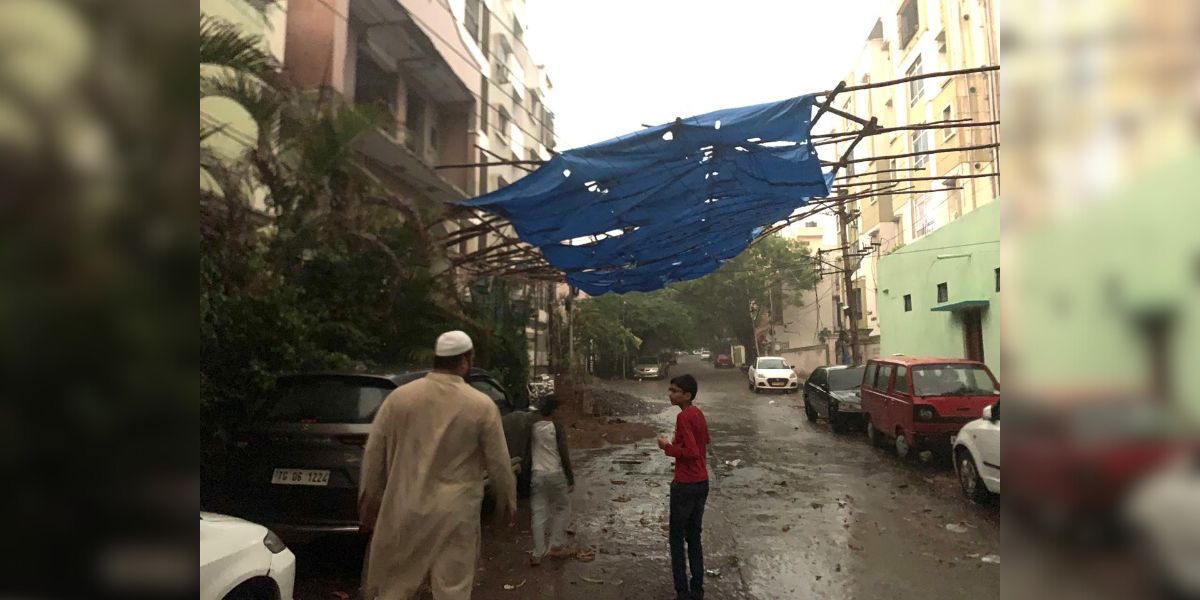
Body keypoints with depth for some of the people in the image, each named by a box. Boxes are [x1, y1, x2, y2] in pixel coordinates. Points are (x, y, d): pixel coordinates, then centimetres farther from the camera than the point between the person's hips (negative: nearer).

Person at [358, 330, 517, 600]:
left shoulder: (399, 396, -2)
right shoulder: (482, 405, -8)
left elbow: (374, 452, 3)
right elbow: (498, 462, -1)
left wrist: (370, 498, 15)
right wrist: (507, 500, 15)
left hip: (403, 509, 2)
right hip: (455, 513, -2)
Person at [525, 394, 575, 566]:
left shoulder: (532, 428, 2)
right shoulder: (557, 427, -10)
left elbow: (527, 454, 8)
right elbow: (564, 456, -11)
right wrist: (571, 479, -3)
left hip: (537, 474, 4)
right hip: (556, 474, -3)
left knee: (539, 514, 9)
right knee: (563, 508, 17)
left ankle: (537, 554, 10)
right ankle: (556, 546, 17)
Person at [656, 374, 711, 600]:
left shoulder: (683, 417, -20)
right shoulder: (698, 414, 8)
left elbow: (691, 452, -26)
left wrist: (668, 447, -14)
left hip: (685, 485, -9)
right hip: (702, 483, 9)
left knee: (677, 539, 5)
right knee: (694, 537, 16)